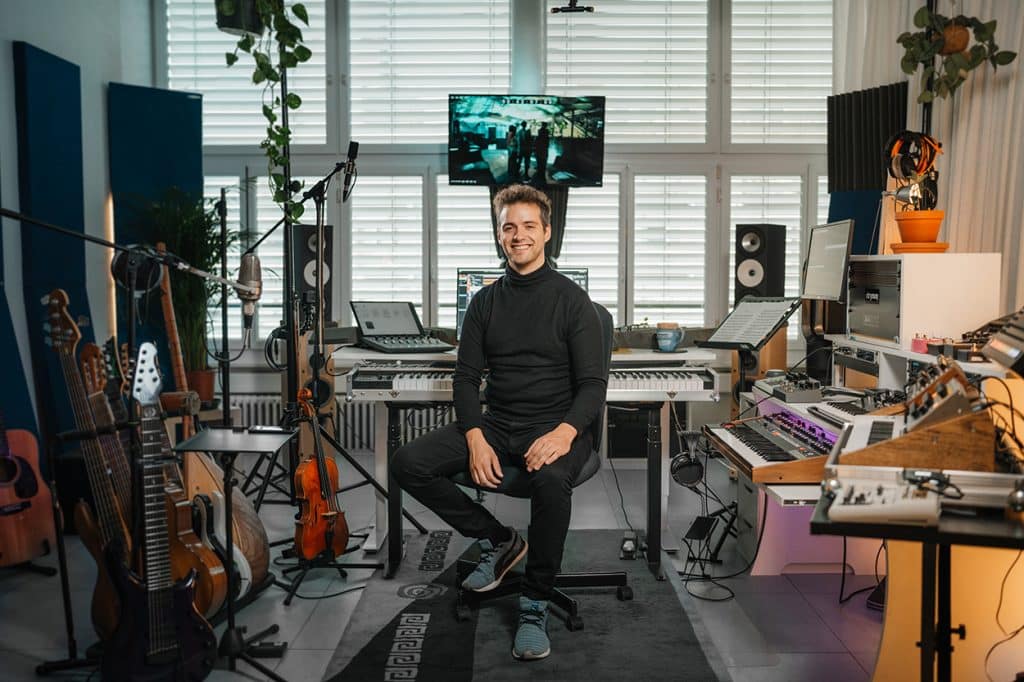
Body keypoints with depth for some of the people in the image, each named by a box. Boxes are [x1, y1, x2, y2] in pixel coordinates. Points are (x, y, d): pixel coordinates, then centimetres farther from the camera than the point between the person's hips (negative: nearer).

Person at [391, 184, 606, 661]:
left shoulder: (572, 300, -1)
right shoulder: (485, 302, 11)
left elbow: (593, 383, -6)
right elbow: (466, 377, 7)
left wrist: (565, 431, -27)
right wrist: (475, 438, -12)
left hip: (555, 426, -4)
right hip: (496, 424, 5)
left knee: (550, 479, -39)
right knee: (408, 463, -15)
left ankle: (535, 604, -16)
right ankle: (498, 540, 5)